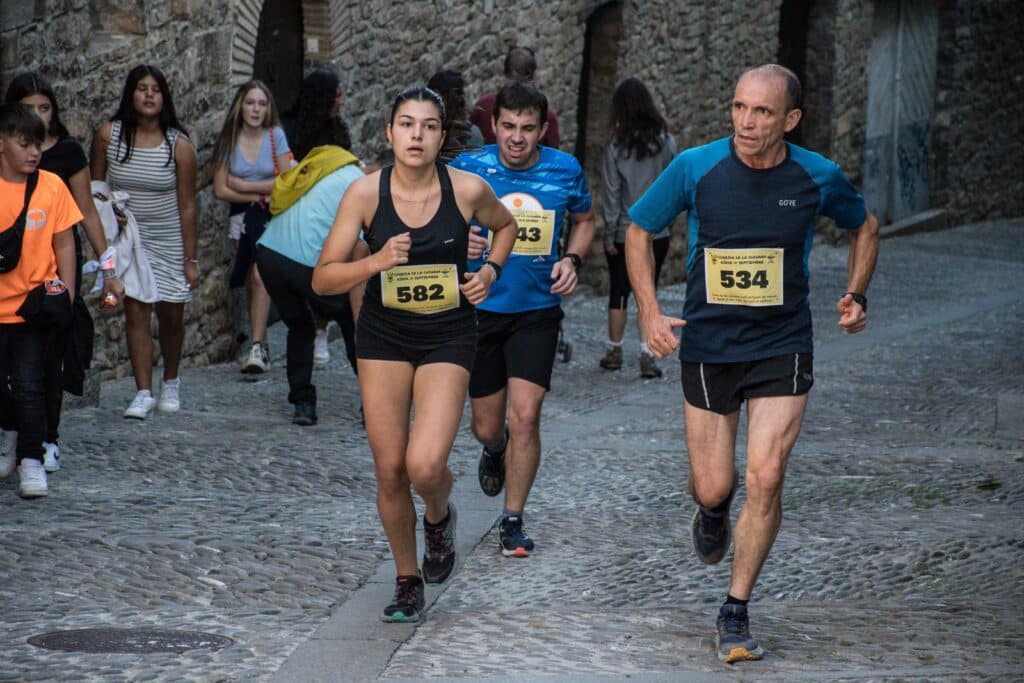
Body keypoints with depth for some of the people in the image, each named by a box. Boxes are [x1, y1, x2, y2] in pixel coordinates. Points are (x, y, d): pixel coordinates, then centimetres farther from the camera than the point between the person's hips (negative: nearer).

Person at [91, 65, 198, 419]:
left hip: (169, 240, 0)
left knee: (171, 314, 8)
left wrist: (190, 259, -5)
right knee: (136, 311, -9)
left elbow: (187, 206, -6)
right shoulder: (109, 135, -9)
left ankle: (171, 383, 31)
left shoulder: (179, 146, -11)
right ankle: (143, 393, -7)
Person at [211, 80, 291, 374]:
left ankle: (257, 347, -21)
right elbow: (221, 190, -3)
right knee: (252, 282, 2)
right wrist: (259, 194, -9)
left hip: (272, 216, -2)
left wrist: (244, 185, -8)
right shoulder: (229, 140, -1)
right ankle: (260, 345, 11)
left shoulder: (275, 135, -3)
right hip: (242, 217, 2)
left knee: (260, 276, -17)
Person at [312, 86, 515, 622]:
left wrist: (490, 270, -3)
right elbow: (322, 279, -10)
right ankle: (407, 582, 24)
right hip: (383, 337, 1)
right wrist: (376, 262, -26)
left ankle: (439, 517, 20)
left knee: (425, 466, -17)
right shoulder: (366, 193, -11)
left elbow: (505, 225, 14)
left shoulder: (468, 190, -11)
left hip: (448, 338, -1)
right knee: (389, 471, 3)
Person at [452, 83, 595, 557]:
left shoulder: (565, 170, -5)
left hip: (538, 309, 0)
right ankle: (495, 450, 49)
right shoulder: (469, 168, -9)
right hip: (480, 308, 0)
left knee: (525, 416, -12)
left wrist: (572, 259, -5)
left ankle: (513, 522, 3)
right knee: (487, 426, 9)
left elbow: (584, 220, 14)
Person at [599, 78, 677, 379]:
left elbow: (612, 193, -8)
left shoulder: (617, 146, -11)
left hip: (623, 232, -1)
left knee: (619, 292, 12)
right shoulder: (666, 142, -5)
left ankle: (614, 352, 22)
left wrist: (610, 234, -2)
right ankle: (647, 356, -3)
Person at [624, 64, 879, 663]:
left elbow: (864, 226, 16)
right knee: (713, 488, 4)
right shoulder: (696, 168, -9)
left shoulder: (819, 178, -6)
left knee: (766, 478, -12)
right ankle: (715, 507, 45)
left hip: (783, 349, 0)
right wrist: (649, 312, -6)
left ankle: (737, 613, 4)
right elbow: (639, 230, 5)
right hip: (708, 347, 0)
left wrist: (856, 295, 2)